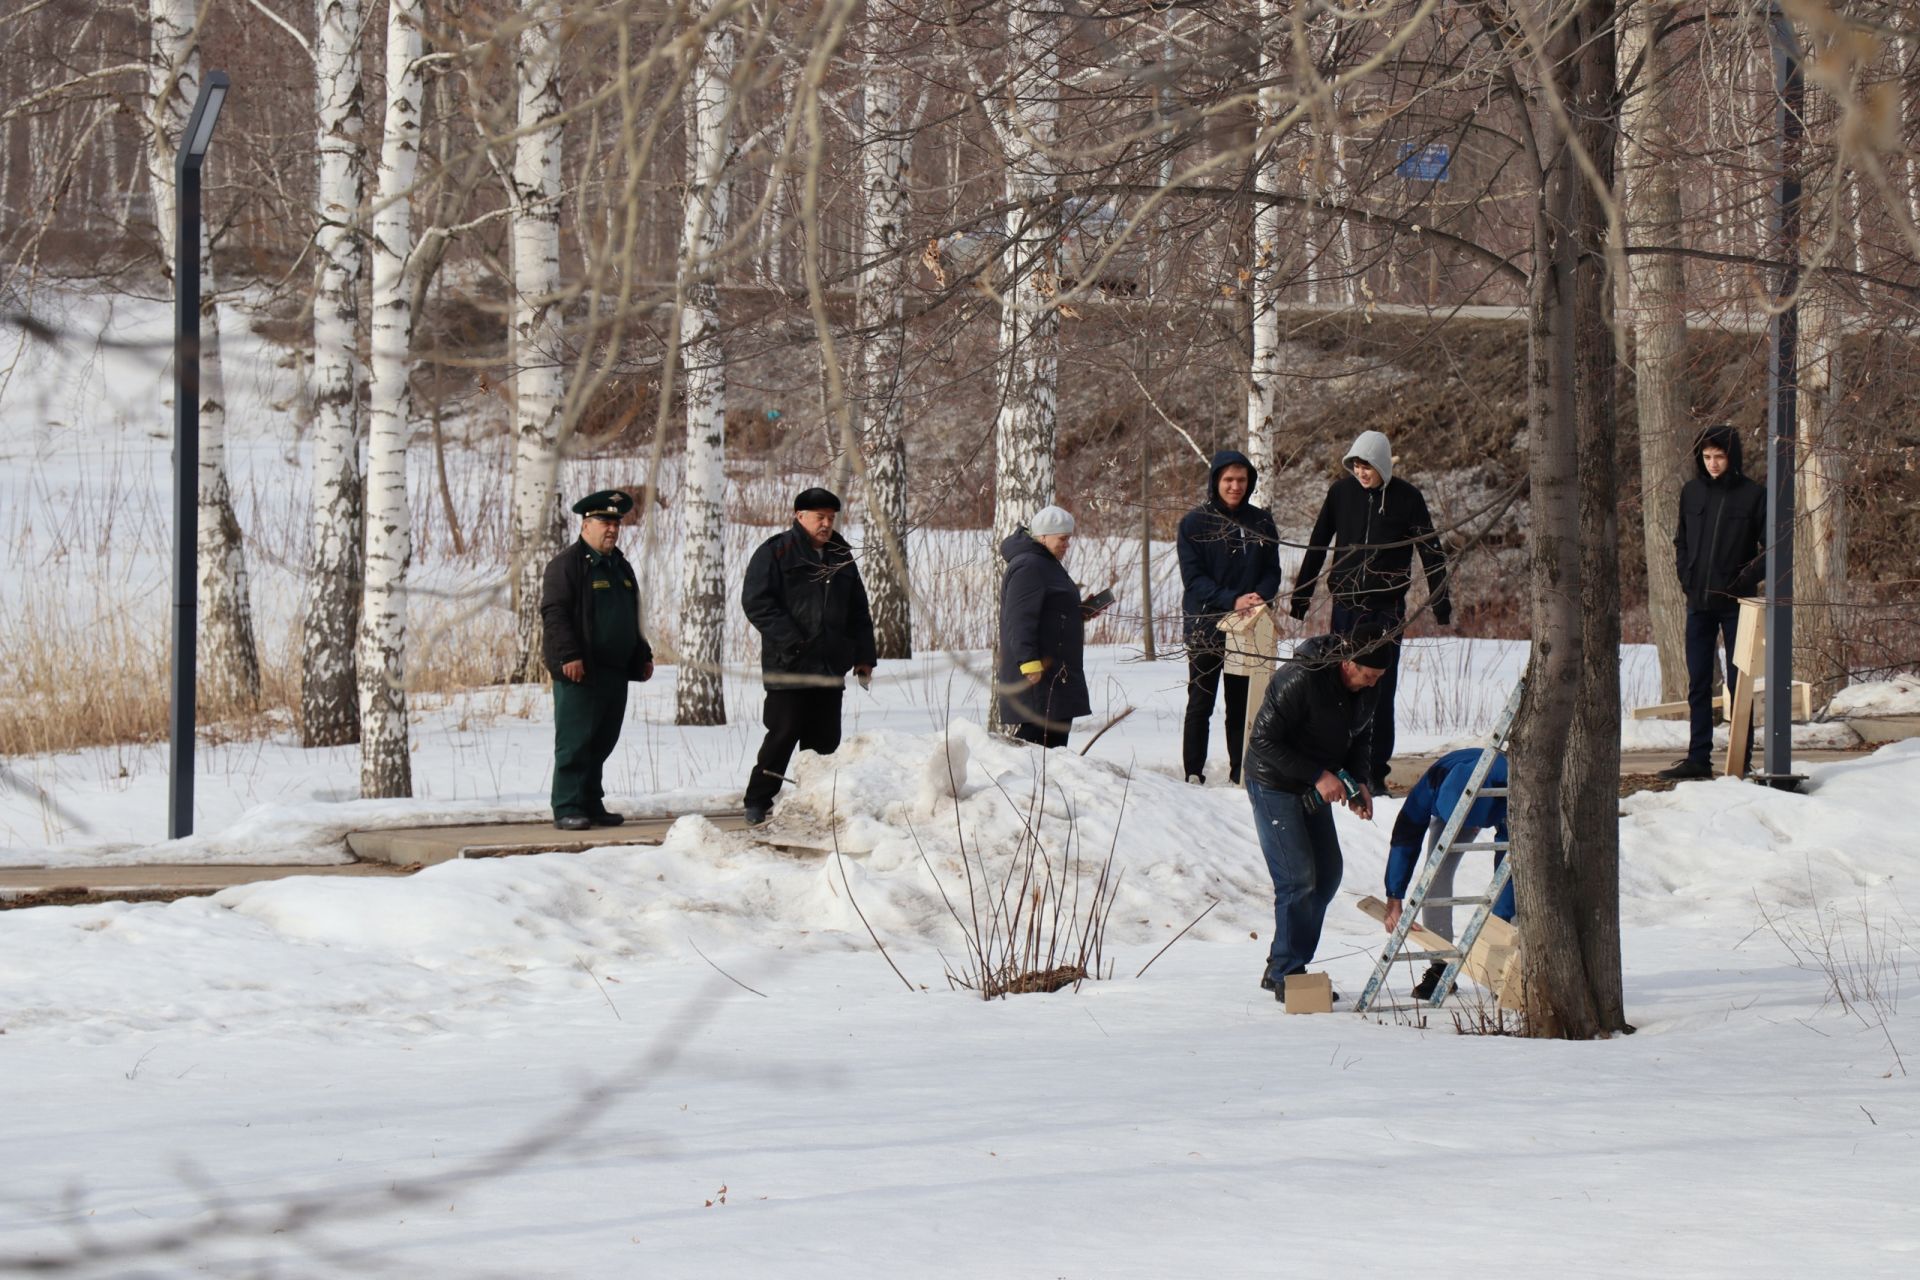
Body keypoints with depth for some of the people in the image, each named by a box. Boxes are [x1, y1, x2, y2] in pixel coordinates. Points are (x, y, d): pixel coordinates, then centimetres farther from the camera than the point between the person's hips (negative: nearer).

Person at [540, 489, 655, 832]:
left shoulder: (621, 567, 21)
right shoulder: (567, 564, -6)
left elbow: (631, 620, 31)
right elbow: (554, 614, -14)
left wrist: (643, 655, 26)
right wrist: (568, 656, -22)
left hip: (615, 671, 8)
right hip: (580, 671, -8)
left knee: (602, 742, 11)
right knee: (575, 742, -8)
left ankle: (592, 804, 18)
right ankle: (567, 809, -7)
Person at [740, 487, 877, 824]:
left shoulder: (841, 557, 18)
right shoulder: (775, 553, -2)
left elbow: (858, 612, 24)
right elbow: (756, 602, -10)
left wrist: (863, 656, 14)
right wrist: (792, 641, -18)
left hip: (830, 669, 6)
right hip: (788, 668, -6)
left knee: (825, 739, 7)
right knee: (783, 734, -8)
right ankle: (758, 803, 0)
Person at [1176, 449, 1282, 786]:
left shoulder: (1260, 522, 6)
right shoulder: (1194, 523, -2)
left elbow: (1272, 571, 8)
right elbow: (1193, 578, -8)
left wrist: (1259, 597, -14)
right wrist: (1232, 601, -21)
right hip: (1205, 627, -2)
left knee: (1242, 706, 6)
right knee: (1200, 704, 3)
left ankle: (1241, 775, 10)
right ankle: (1193, 775, 7)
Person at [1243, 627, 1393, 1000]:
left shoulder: (1368, 687, -5)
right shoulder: (1300, 679, -29)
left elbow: (1361, 736, 11)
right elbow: (1263, 739, -26)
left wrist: (1358, 782, -7)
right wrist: (1319, 776, -27)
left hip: (1315, 787, 8)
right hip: (1274, 784, -8)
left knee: (1327, 874, 8)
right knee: (1298, 878, -13)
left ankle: (1281, 968, 18)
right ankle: (1287, 976, -4)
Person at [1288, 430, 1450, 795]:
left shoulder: (1406, 498, -2)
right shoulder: (1341, 492, 3)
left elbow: (1431, 551, 3)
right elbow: (1318, 545, 10)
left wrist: (1440, 601, 0)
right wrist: (1302, 594, 9)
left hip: (1387, 610, -2)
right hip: (1346, 605, 2)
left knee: (1380, 692, -2)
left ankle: (1375, 771, 2)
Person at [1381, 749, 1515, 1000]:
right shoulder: (1434, 781, -41)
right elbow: (1405, 837, -33)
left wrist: (1500, 920, -42)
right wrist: (1394, 899, -35)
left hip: (1495, 809, -1)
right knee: (1437, 874, -16)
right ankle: (1440, 965, -12)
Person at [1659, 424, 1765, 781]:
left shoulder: (1753, 496, -5)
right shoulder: (1692, 493, 8)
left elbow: (1771, 548, -2)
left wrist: (1748, 578, -13)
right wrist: (1685, 577, 6)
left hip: (1736, 603, -4)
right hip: (1699, 602, 5)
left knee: (1738, 683, 0)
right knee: (1698, 684, 7)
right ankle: (1698, 758, 11)